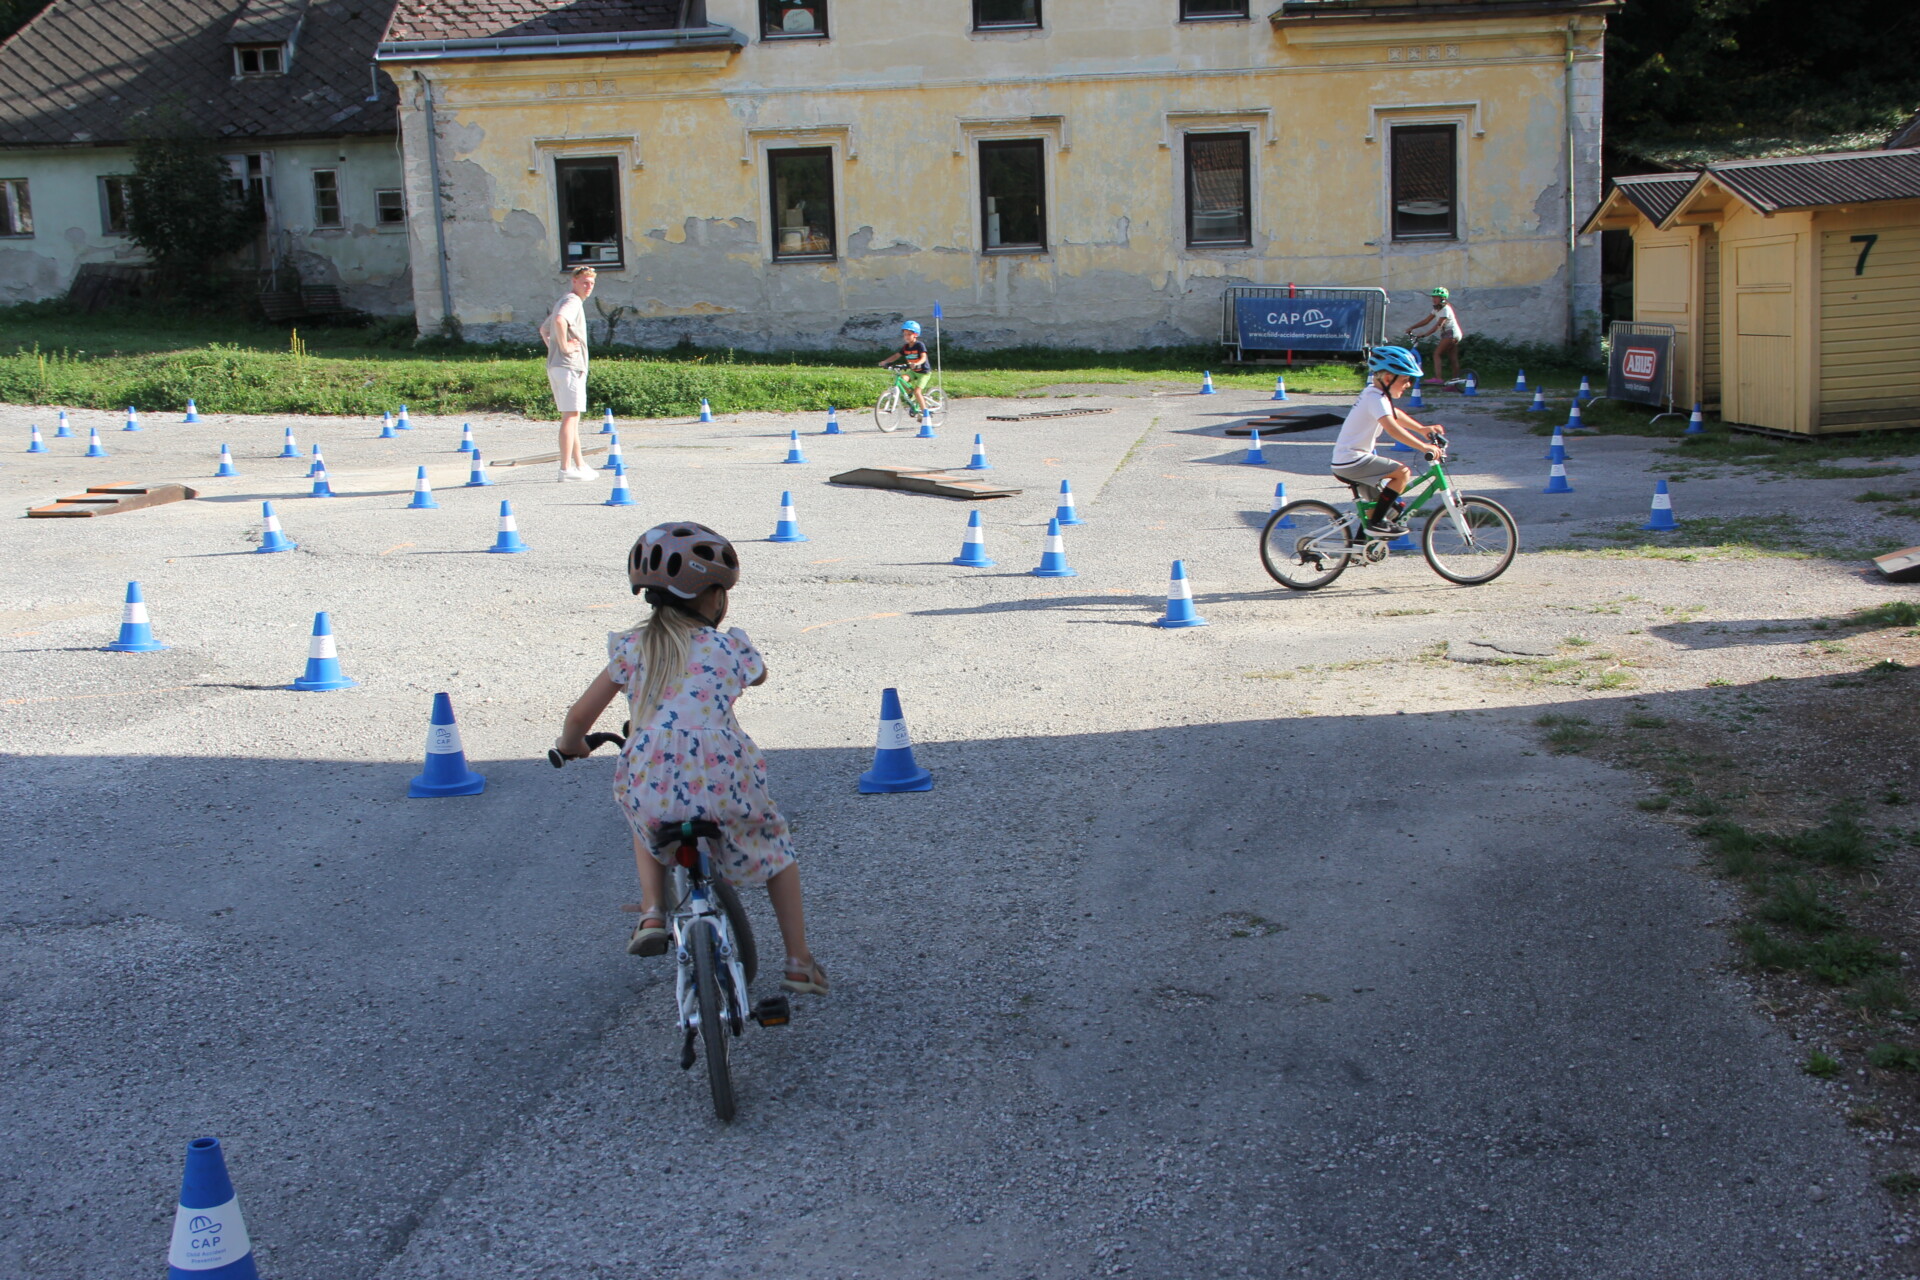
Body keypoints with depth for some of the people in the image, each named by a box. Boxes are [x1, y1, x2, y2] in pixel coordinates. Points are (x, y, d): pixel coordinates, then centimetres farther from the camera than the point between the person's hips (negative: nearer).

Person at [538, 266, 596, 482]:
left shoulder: (564, 301, 23)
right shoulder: (572, 301, -10)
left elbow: (544, 329, 35)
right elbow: (559, 320, -33)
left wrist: (553, 348, 23)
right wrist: (564, 346, -23)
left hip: (556, 365, 11)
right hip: (569, 366, -11)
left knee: (572, 417, 15)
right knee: (571, 416, -11)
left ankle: (580, 465, 22)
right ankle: (566, 468, -15)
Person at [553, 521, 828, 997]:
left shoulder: (632, 648, 9)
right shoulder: (729, 646, 7)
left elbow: (580, 714, 10)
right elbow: (759, 675, 31)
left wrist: (570, 745, 32)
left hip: (651, 794, 1)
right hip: (725, 790, -1)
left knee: (647, 824, 39)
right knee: (774, 843, 27)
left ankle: (652, 913, 17)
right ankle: (799, 964, 24)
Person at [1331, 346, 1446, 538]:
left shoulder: (1374, 393, 14)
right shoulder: (1376, 397, -18)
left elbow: (1395, 414, 30)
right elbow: (1392, 428, -31)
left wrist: (1421, 429, 23)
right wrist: (1424, 446, -34)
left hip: (1344, 461, 11)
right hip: (1352, 461, -11)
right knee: (1402, 472, -16)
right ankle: (1377, 522, -13)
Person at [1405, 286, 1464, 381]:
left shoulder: (1445, 309, -15)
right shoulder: (1437, 310, 12)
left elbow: (1438, 325, -24)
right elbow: (1426, 321, 11)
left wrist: (1424, 334, -31)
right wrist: (1412, 328, 3)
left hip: (1451, 333, -9)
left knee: (1437, 354, -17)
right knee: (1453, 359, 7)